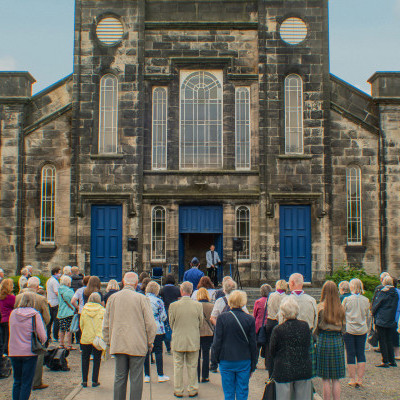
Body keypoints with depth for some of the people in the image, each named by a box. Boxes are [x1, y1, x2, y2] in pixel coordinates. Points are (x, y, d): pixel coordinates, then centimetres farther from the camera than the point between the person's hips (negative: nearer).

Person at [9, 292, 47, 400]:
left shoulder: (13, 314, 1)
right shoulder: (35, 315, -10)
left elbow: (11, 333, 11)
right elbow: (43, 337, -11)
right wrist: (42, 340, 10)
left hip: (14, 352, 4)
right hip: (30, 352, -4)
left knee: (17, 381, 16)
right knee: (27, 382, 4)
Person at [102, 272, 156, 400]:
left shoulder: (112, 298, 3)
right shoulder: (141, 299, -8)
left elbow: (106, 324, 9)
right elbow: (150, 324, -7)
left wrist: (108, 342, 19)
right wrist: (150, 342, 5)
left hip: (118, 345, 3)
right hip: (138, 346, -3)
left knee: (119, 377, 11)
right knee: (136, 379, 4)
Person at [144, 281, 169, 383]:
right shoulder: (159, 301, -7)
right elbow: (163, 317, -2)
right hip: (157, 330, -3)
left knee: (146, 352, 7)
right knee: (158, 352, 4)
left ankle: (147, 375, 11)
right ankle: (160, 375, 8)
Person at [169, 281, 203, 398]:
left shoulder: (173, 306, -12)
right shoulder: (198, 305, -9)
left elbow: (171, 324, 0)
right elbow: (200, 323, 2)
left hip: (178, 341, -1)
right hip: (194, 341, 1)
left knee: (178, 366, 12)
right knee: (192, 366, 13)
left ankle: (178, 391, 19)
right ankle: (192, 390, 22)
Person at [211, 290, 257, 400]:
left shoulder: (222, 318, -10)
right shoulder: (250, 319, -6)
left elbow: (217, 341, -6)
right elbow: (253, 344, 0)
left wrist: (215, 358, 8)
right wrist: (253, 366, 9)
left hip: (226, 361, -1)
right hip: (244, 362, 1)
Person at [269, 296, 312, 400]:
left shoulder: (278, 330, -13)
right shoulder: (305, 326, -3)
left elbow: (272, 351, -3)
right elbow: (308, 346, 10)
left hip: (284, 371, -3)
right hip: (304, 370, 3)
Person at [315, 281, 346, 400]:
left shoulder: (321, 307, -9)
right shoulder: (341, 308, 0)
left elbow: (316, 328, -6)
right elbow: (344, 328, 7)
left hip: (324, 341, -3)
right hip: (338, 342, 3)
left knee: (325, 379, 5)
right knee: (336, 379, 10)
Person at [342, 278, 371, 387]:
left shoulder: (347, 299, -8)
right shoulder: (366, 300, 1)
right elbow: (368, 316, 10)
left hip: (349, 330, -3)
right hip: (362, 330, 3)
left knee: (350, 355, 4)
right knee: (361, 354, 9)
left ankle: (352, 380, 8)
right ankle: (360, 379, 9)